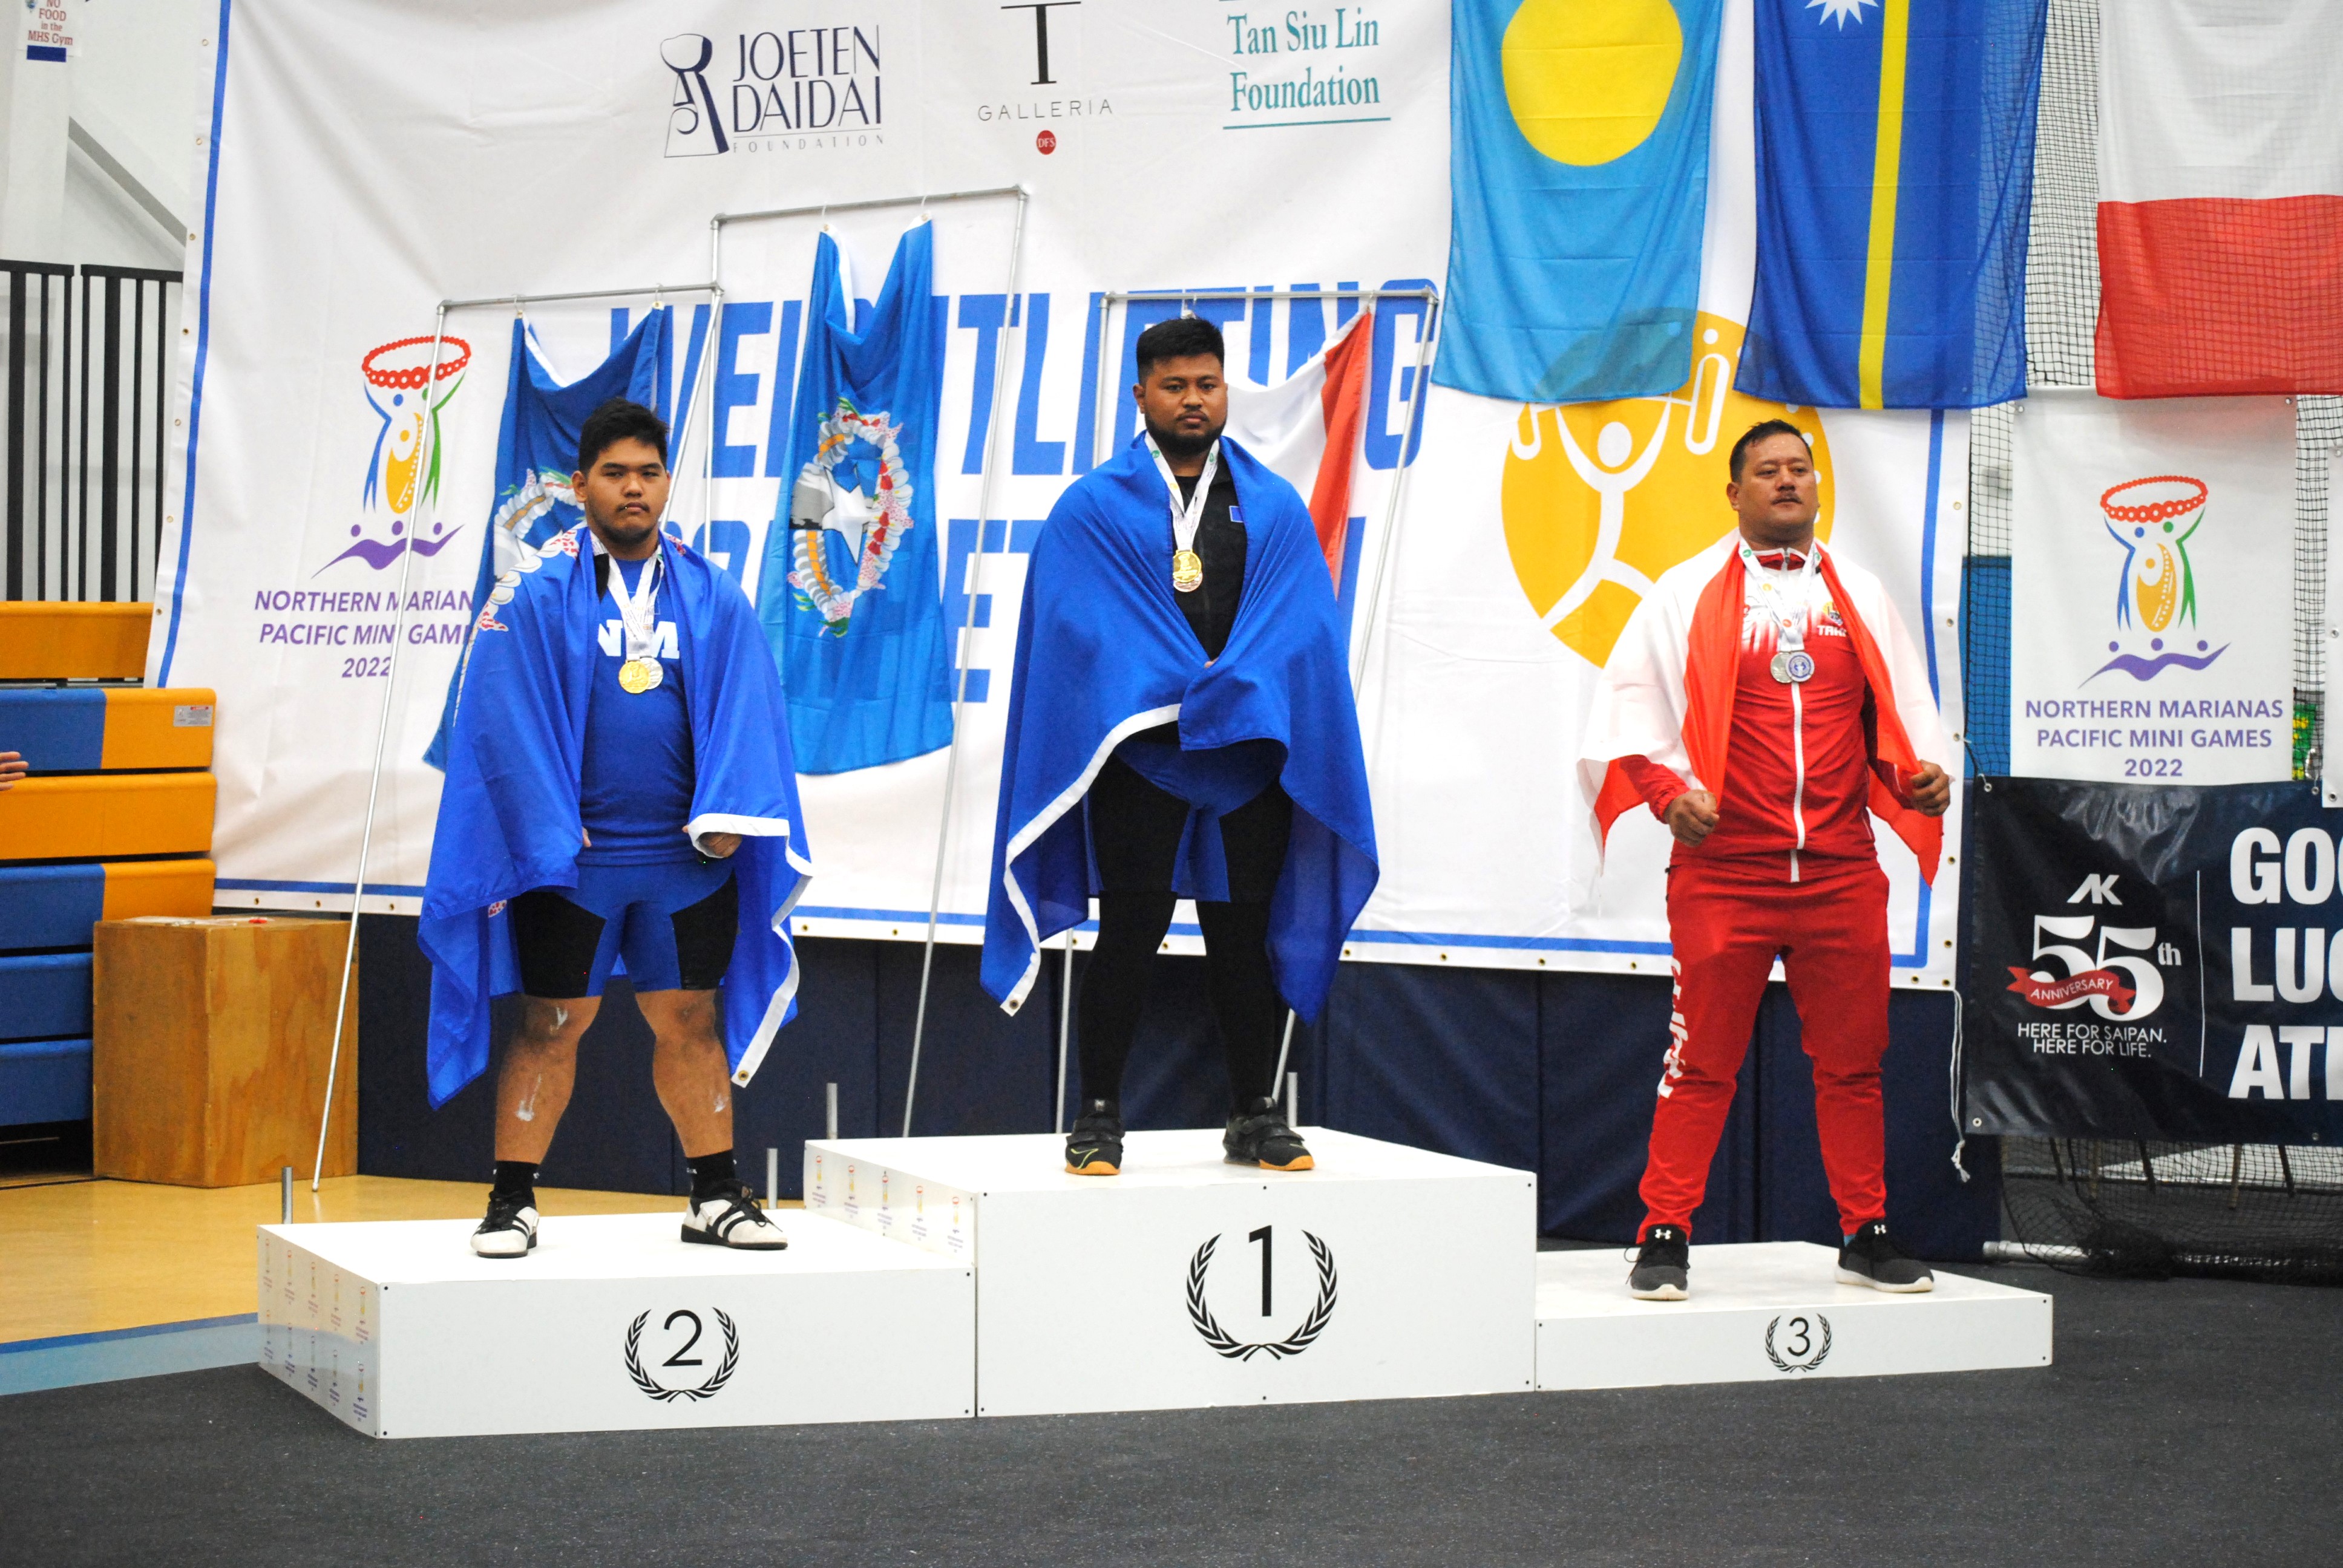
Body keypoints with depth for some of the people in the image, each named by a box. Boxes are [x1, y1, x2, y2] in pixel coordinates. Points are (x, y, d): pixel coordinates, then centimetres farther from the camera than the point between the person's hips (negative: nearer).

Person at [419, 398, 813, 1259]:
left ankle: (715, 1196, 18)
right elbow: (506, 713, -6)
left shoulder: (711, 594, 7)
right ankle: (513, 1202, 10)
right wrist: (546, 827, -12)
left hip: (688, 860, 3)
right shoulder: (536, 592, -2)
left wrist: (730, 812, -11)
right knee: (552, 1024, 2)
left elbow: (745, 704, 2)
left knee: (690, 1022, 9)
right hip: (570, 857, -3)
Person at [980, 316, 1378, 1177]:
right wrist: (1186, 688, -14)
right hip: (1137, 749, -2)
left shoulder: (1276, 508, 13)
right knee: (1129, 934, -3)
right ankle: (1099, 1115, 5)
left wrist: (1232, 687, -14)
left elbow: (1304, 623, 3)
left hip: (1251, 750, 2)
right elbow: (1081, 626, -5)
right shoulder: (1092, 509, 5)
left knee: (1244, 934, 6)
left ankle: (1254, 1116, 14)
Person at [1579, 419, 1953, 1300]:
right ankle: (1665, 1238, 6)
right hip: (1723, 871, -3)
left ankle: (1865, 1235, 18)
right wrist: (1667, 790, -14)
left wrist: (1923, 774, -1)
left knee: (1853, 1060, 8)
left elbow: (1901, 709, 19)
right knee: (1702, 1061, -1)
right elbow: (1628, 708, 1)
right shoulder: (1688, 595, 4)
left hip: (1841, 872, 3)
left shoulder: (1860, 596, 15)